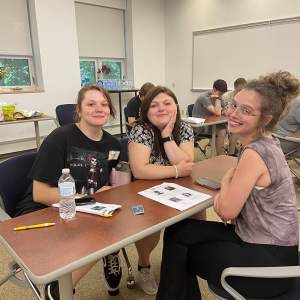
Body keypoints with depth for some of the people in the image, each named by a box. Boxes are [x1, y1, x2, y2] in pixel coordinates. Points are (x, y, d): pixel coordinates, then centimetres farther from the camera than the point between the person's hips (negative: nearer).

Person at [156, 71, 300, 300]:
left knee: (177, 237, 1)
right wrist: (226, 193, -9)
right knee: (179, 230, 6)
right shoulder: (267, 143, 2)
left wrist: (226, 180, -3)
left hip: (268, 259, -8)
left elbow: (227, 211, -19)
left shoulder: (254, 154, -26)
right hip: (267, 243, 8)